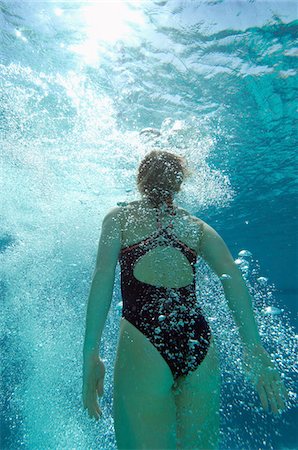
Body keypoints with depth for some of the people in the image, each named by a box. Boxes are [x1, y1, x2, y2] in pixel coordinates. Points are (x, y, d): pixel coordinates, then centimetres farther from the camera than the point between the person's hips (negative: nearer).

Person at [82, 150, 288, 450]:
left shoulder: (119, 217, 10)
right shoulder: (198, 226, 15)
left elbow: (102, 279, -3)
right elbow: (233, 278, 1)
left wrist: (91, 353, -4)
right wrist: (253, 347, -2)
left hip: (142, 342, -3)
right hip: (200, 343, 4)